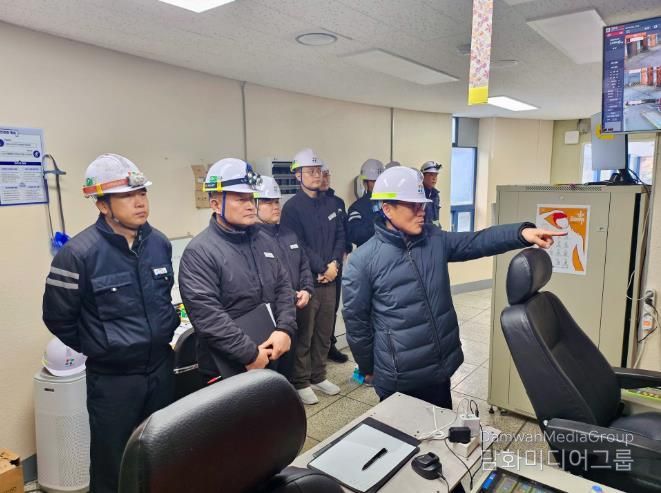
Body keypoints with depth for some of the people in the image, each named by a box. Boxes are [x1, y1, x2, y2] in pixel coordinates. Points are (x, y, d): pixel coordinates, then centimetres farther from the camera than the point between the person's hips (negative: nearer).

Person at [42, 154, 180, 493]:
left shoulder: (159, 243, -2)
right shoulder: (78, 253, -18)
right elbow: (58, 318, -7)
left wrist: (166, 332, 10)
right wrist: (98, 348, 1)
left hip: (162, 368, 5)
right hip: (112, 377, -4)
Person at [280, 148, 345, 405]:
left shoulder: (329, 204, 11)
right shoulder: (292, 207, -9)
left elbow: (340, 236, 9)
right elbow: (297, 246, -15)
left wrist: (334, 263, -6)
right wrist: (322, 267, -15)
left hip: (329, 278, 6)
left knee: (324, 332, 15)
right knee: (304, 335, 5)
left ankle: (318, 376, 30)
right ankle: (301, 382, 20)